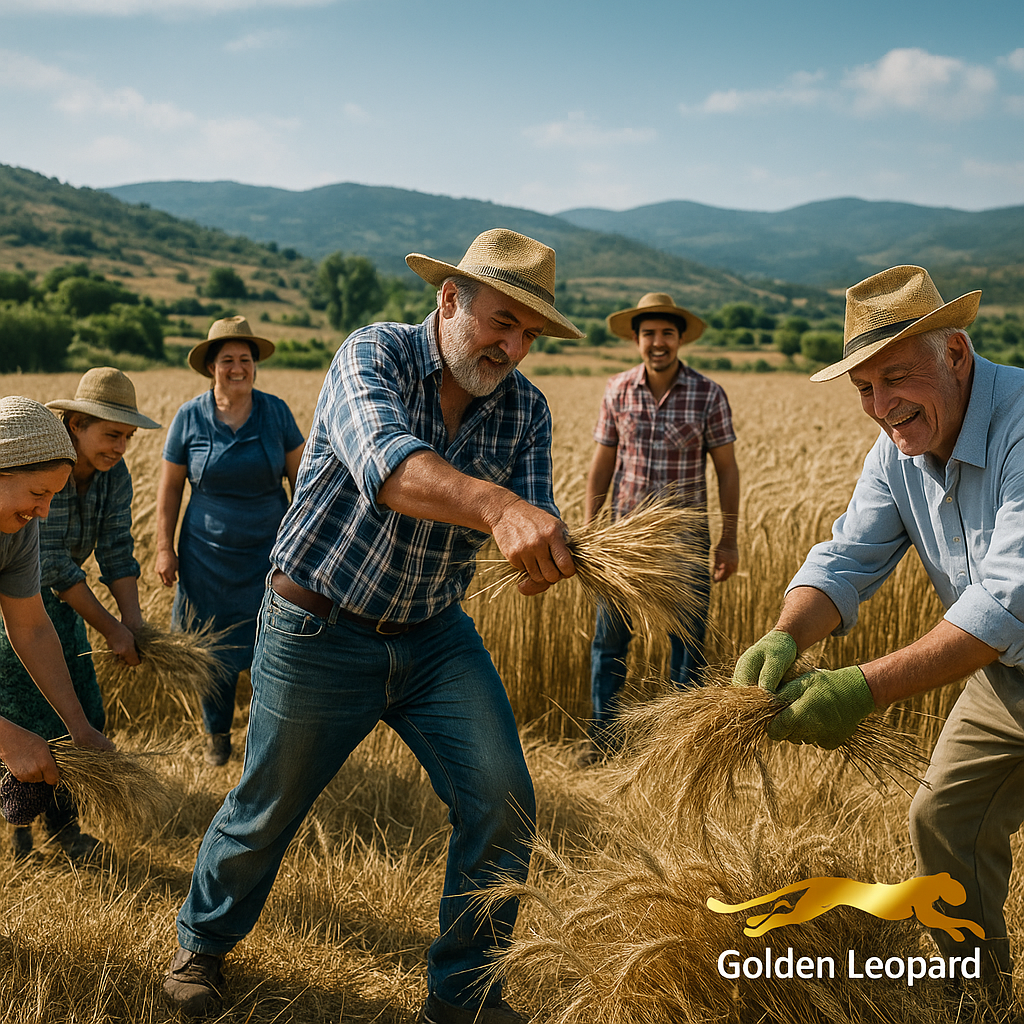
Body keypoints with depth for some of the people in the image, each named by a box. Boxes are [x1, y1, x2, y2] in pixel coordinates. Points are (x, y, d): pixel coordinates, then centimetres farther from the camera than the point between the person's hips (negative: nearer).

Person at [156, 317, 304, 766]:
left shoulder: (275, 411, -3)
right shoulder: (189, 417, -4)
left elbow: (300, 477, 3)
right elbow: (169, 488, 2)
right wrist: (164, 547, -1)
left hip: (268, 552, 0)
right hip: (209, 555, 0)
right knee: (215, 649, 10)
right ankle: (217, 733, 32)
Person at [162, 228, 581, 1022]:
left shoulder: (526, 410, -3)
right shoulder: (373, 354, -18)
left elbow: (532, 533, -12)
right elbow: (385, 462, -39)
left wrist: (552, 553, -38)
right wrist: (497, 506, -58)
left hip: (434, 635, 4)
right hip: (320, 631, -4)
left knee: (502, 800, -7)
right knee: (267, 808, 12)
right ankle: (203, 941, 43)